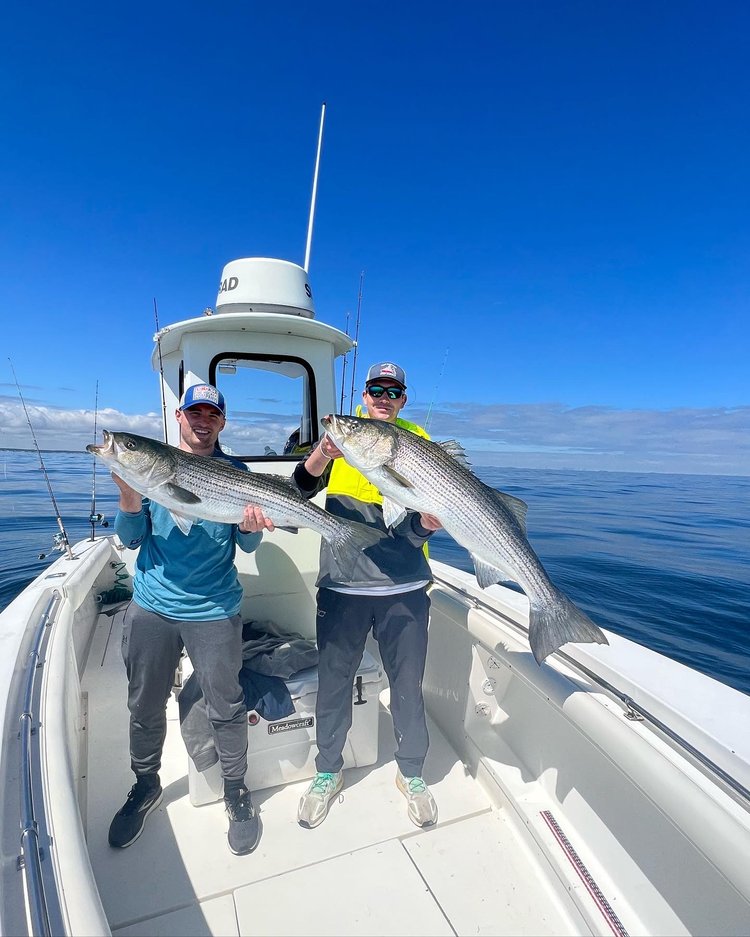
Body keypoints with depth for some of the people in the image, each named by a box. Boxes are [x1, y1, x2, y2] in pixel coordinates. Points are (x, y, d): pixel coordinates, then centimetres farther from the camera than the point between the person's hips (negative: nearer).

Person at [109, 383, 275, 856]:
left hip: (214, 610, -2)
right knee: (145, 705, 16)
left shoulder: (235, 472, 0)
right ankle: (146, 785, 43)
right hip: (151, 605, 2)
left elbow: (246, 545, -3)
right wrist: (129, 494, -19)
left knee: (226, 707, 6)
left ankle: (236, 790, 31)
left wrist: (250, 526, -26)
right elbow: (131, 539, 0)